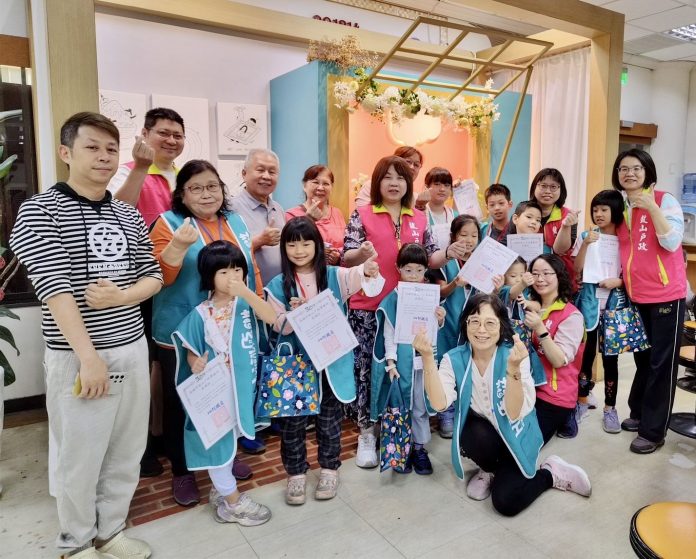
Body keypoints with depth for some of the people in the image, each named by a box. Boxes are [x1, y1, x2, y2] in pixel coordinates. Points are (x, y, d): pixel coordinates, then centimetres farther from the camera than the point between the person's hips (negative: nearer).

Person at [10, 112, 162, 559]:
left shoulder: (129, 215, 10)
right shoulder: (41, 211, -7)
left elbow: (154, 275, 11)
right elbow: (55, 288, -15)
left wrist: (121, 296, -11)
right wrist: (89, 355, -20)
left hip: (133, 348, 5)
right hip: (77, 355, -5)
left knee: (127, 451, 13)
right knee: (81, 456, 8)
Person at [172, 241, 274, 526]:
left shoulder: (245, 303, -5)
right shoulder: (200, 315, -13)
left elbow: (272, 317, -20)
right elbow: (192, 352, -6)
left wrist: (246, 292, -28)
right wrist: (196, 366, -27)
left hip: (242, 386, 4)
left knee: (230, 439, 21)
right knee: (217, 442, 8)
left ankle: (222, 490, 40)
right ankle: (232, 501, 25)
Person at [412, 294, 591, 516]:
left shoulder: (513, 355, -21)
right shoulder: (454, 359, -15)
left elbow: (514, 414, -30)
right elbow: (439, 403, -30)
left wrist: (513, 368, -44)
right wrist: (427, 358, -40)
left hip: (514, 434, -2)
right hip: (480, 434, 2)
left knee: (506, 502, -18)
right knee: (477, 434, -32)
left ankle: (551, 473, 12)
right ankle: (490, 470, 4)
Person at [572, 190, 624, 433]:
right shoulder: (586, 236, 1)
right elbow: (577, 268, -5)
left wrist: (618, 281, -16)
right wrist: (586, 244, -16)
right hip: (589, 302, 0)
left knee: (610, 356, 5)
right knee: (586, 352, 6)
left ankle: (610, 408, 17)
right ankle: (582, 401, 22)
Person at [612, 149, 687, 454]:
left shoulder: (665, 200, -9)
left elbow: (672, 242, -21)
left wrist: (651, 207, -28)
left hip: (666, 294, -5)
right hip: (636, 296, 6)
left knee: (662, 362, 1)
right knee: (642, 357, 17)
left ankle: (653, 431, 10)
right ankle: (639, 413, 32)